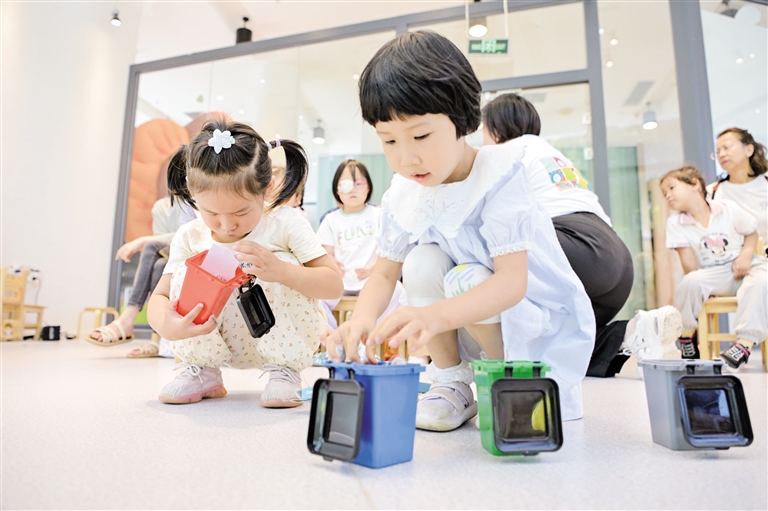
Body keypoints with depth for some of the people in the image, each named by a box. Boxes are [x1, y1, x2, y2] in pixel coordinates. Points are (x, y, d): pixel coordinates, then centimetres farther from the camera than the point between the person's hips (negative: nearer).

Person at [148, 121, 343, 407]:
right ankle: (201, 372, 0)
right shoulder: (190, 237, -10)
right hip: (227, 345, 3)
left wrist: (279, 270, -41)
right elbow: (159, 297, -7)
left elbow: (334, 285, -22)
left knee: (284, 267, -28)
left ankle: (285, 371, -10)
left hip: (284, 341, -2)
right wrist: (166, 325, -32)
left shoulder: (285, 223, -18)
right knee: (188, 272, -19)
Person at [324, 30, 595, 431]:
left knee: (466, 280, -31)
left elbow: (512, 281, -33)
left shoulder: (498, 175, -24)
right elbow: (384, 273, -6)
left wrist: (436, 314, -50)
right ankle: (451, 383, -4)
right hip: (482, 321, 4)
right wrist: (363, 318, -29)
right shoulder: (403, 195, -8)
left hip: (548, 324, -4)